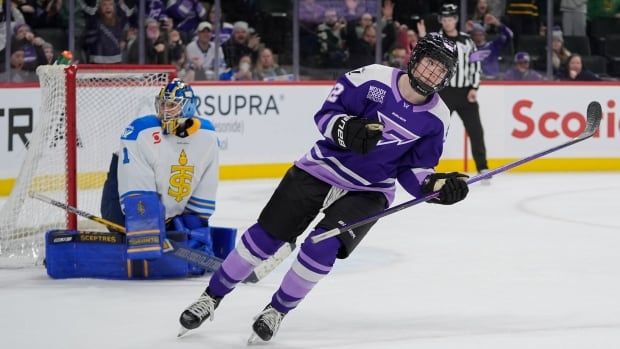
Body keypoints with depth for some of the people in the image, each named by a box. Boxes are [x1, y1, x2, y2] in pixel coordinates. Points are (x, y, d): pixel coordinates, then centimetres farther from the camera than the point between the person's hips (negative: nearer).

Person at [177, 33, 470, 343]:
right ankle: (211, 298, 16)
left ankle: (277, 311, 4)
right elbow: (326, 115, -10)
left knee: (322, 248, -19)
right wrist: (348, 128, -31)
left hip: (369, 190, 1)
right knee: (265, 236, -1)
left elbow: (412, 171, 1)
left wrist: (438, 185, -18)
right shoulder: (371, 79, -16)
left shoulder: (436, 119, -7)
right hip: (322, 167, -1)